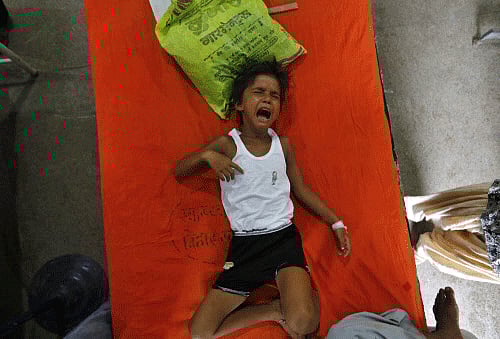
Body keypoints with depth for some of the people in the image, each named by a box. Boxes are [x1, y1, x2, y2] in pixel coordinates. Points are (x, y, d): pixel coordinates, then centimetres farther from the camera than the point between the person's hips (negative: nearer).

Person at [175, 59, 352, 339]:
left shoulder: (283, 145, 5)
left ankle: (310, 297, 10)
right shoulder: (227, 145, -1)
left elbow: (301, 189, 14)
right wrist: (207, 155, -14)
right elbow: (179, 171, 6)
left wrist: (336, 223, 13)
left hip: (283, 236, -1)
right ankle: (277, 309, 7)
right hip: (243, 244, 1)